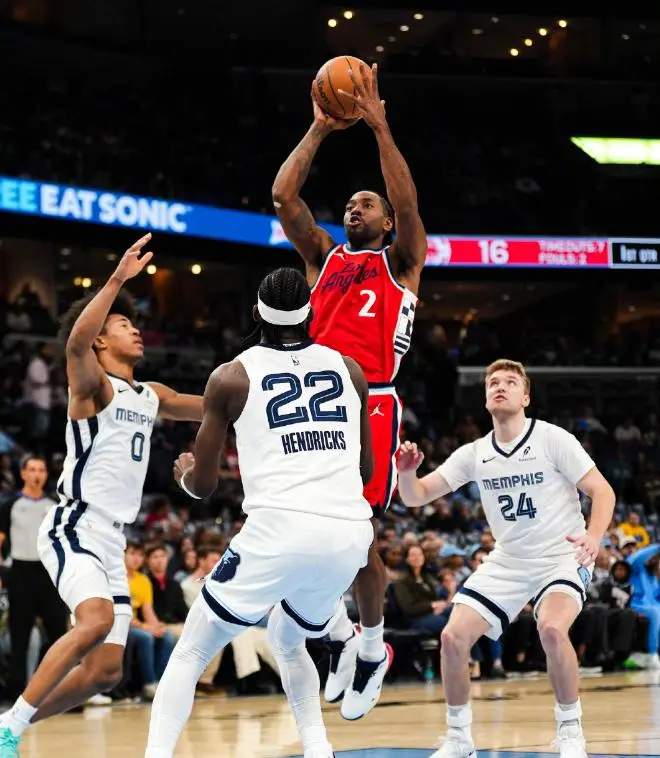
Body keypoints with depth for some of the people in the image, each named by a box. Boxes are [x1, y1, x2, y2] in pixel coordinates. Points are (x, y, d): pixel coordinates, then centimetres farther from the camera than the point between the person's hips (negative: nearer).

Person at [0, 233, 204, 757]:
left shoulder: (152, 396, 17)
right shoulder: (93, 385, -5)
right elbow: (77, 341, -28)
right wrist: (117, 279, -37)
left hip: (113, 540, 8)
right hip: (74, 529, -8)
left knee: (105, 671, 2)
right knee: (98, 619, -32)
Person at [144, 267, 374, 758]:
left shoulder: (233, 377, 6)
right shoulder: (348, 368, 16)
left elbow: (203, 486, 10)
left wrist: (184, 473, 33)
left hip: (281, 528, -4)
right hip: (350, 532, 4)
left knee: (191, 653, 8)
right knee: (288, 641, 32)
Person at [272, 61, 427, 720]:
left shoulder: (400, 262, 12)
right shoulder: (324, 257, 22)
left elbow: (407, 202, -6)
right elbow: (283, 196, 11)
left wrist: (379, 125, -8)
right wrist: (319, 129, 8)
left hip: (371, 405, -4)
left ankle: (373, 646, 14)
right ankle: (337, 635, 19)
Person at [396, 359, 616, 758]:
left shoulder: (553, 439, -12)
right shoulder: (474, 454, 1)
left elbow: (602, 490, -13)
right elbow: (417, 497, 0)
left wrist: (594, 536, -32)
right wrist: (407, 471, -23)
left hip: (562, 557, -5)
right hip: (507, 561, 5)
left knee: (552, 629, -32)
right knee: (453, 637, -9)